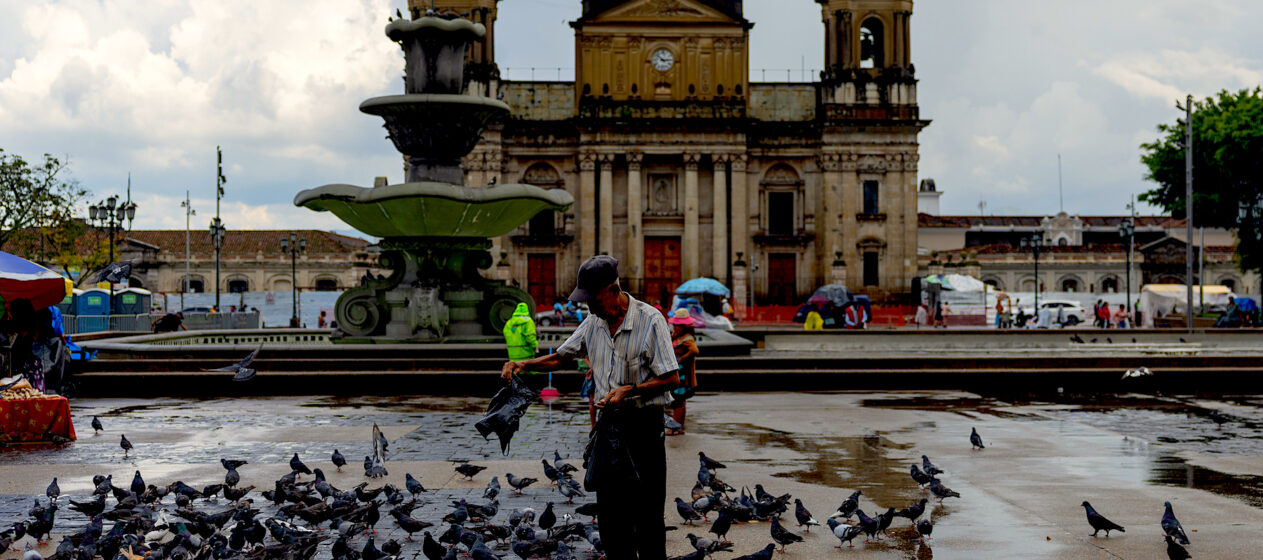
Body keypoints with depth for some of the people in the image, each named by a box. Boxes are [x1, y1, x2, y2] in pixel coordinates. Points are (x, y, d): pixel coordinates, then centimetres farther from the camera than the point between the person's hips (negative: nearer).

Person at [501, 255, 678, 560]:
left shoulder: (650, 320, -13)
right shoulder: (594, 323, 6)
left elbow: (672, 378, -13)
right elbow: (561, 357, 18)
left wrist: (629, 391, -21)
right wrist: (523, 364, 3)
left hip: (644, 423, -6)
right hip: (609, 421, 6)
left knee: (647, 512, -3)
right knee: (609, 510, 9)